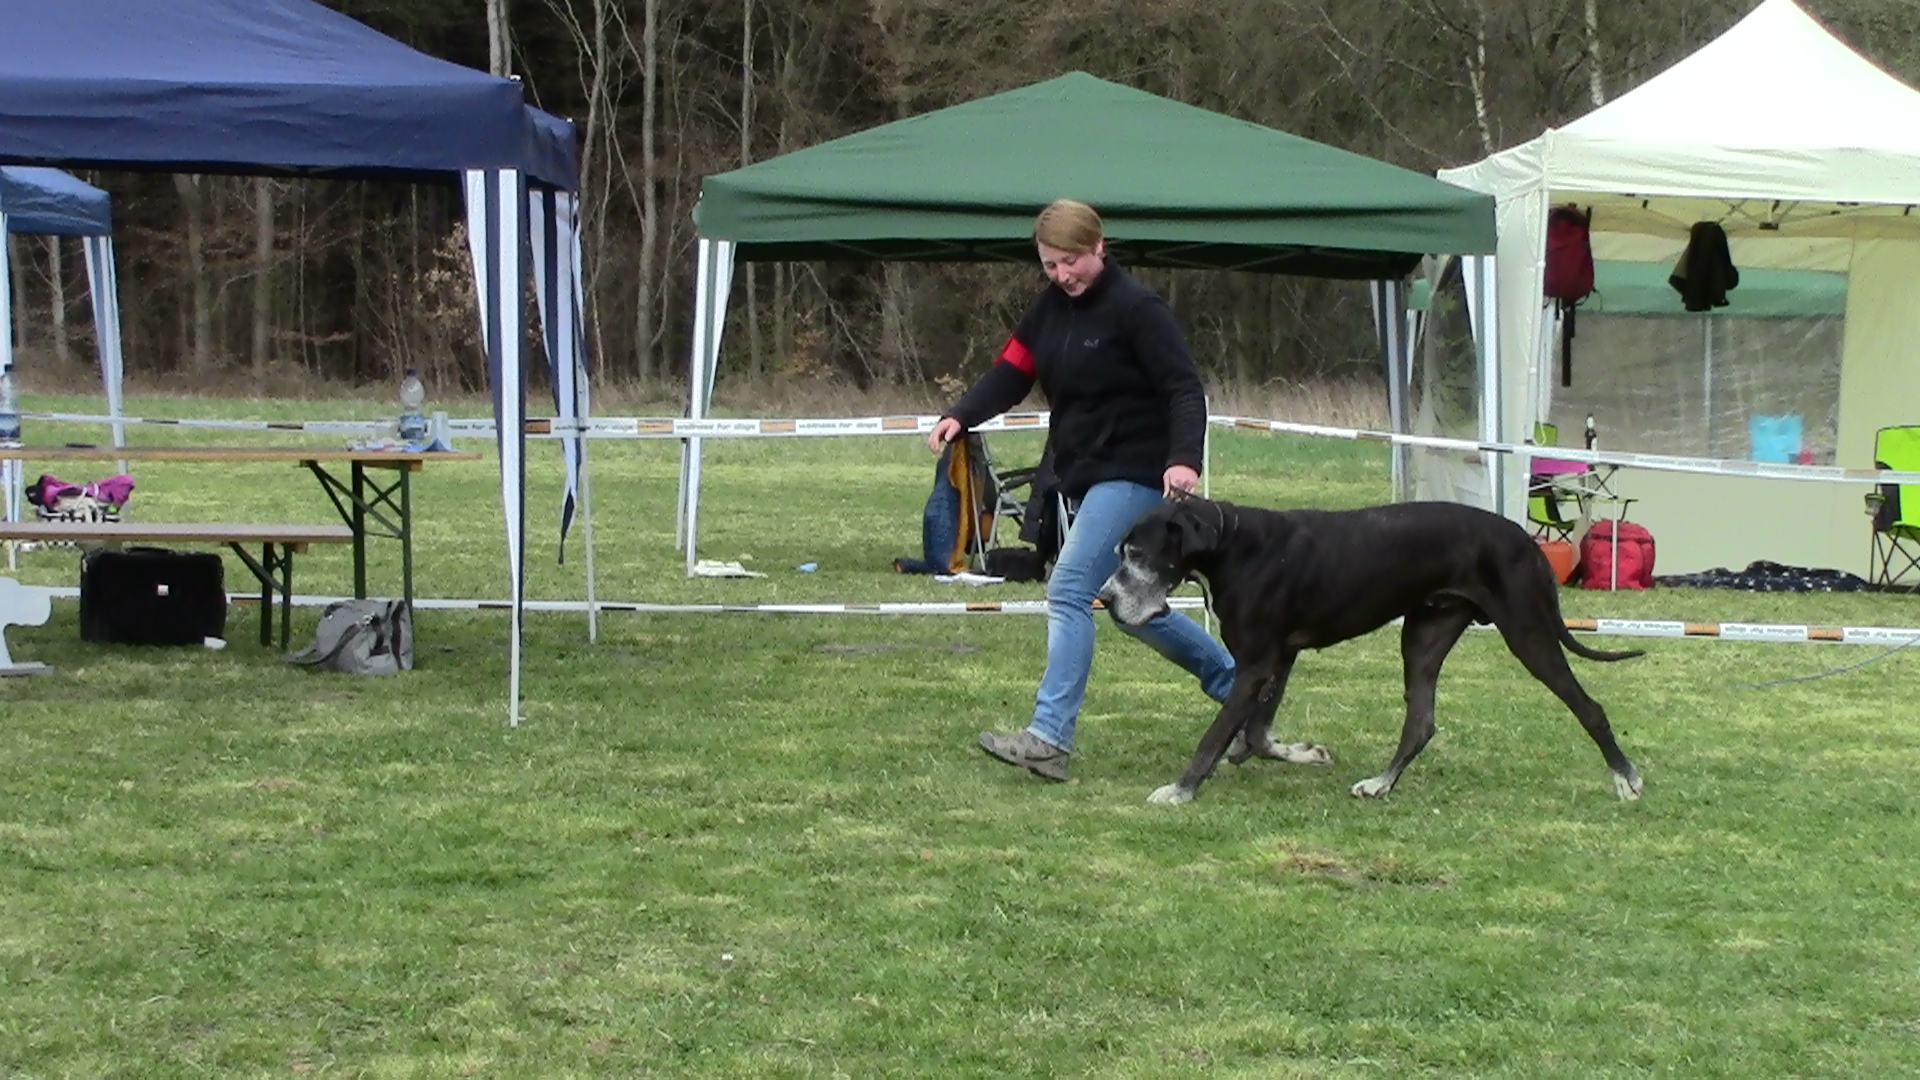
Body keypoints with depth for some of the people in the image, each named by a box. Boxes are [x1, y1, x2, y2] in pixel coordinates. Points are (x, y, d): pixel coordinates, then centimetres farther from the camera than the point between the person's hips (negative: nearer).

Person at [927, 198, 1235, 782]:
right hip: (1083, 473, 9)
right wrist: (959, 416, -12)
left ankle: (1050, 738, -21)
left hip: (1133, 473, -9)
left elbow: (1184, 389, -17)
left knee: (1069, 590, -19)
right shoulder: (1050, 306, 8)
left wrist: (1184, 459, -32)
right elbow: (1011, 371, 6)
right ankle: (1237, 681, 32)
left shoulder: (1137, 308, -14)